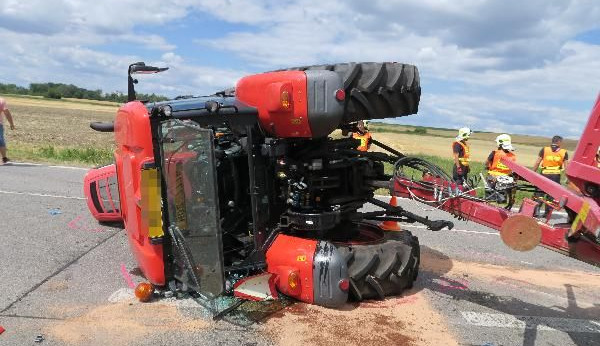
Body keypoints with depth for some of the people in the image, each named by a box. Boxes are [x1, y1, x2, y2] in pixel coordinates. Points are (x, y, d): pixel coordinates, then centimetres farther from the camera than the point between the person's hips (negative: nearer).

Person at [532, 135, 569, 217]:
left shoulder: (544, 150, 3)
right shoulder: (564, 152, 5)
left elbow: (537, 163, 1)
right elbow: (566, 167, 4)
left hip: (545, 174, -1)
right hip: (556, 175, 1)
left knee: (540, 192, 5)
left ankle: (536, 210, -7)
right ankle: (547, 212, 14)